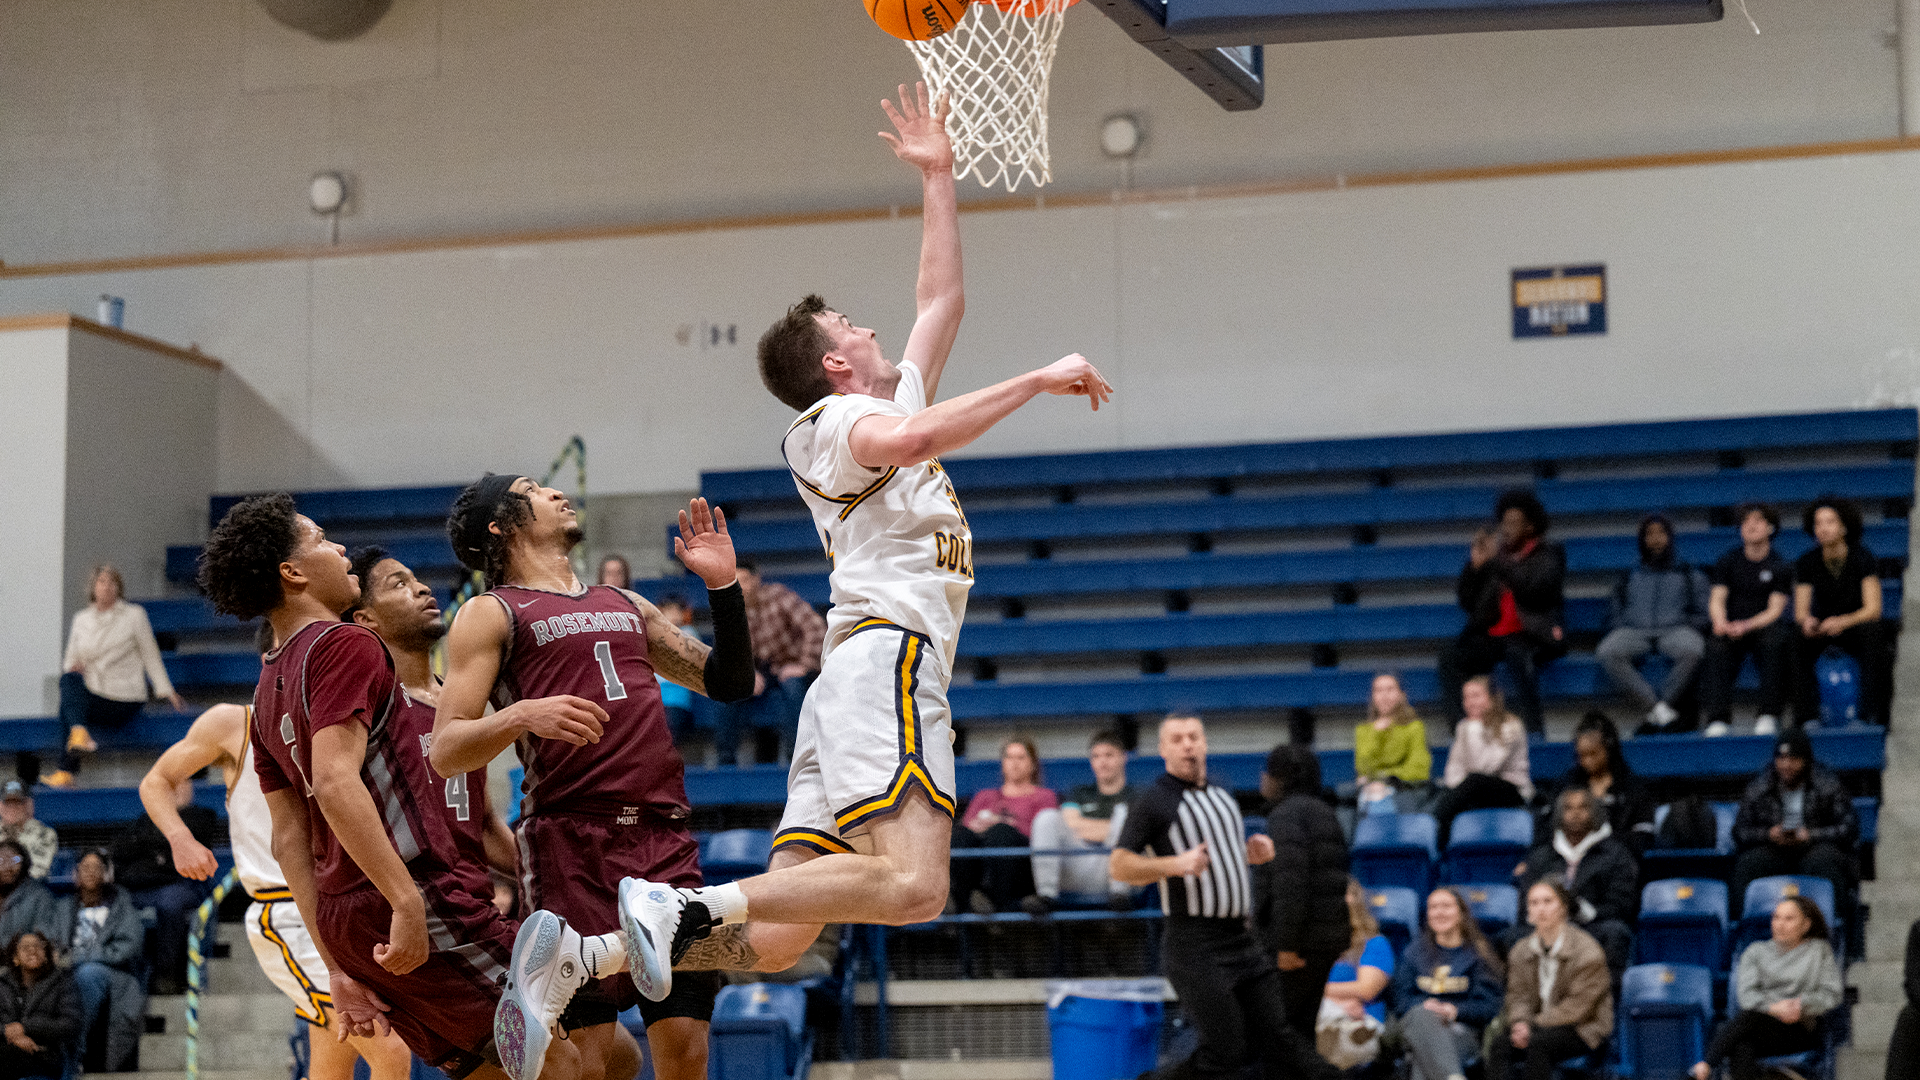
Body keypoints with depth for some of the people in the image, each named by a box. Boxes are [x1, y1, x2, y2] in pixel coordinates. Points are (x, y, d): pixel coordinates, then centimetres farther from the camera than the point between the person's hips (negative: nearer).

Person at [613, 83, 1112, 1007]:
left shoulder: (895, 403, 30)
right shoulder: (837, 418, 4)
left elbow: (941, 300, 38)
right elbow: (912, 440, -20)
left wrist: (936, 176, 38)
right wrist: (1041, 379, -14)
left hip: (856, 677, 9)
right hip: (889, 658, -9)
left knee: (775, 937, -2)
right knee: (910, 885, -28)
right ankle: (685, 910, -32)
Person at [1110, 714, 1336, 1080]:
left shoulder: (1224, 797, 18)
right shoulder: (1153, 802, -5)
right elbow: (1118, 865, -12)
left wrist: (1251, 853, 11)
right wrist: (1174, 865, -25)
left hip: (1243, 940, 7)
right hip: (1194, 947, -7)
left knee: (1278, 1040, 4)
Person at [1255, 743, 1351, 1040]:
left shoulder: (1287, 814, -11)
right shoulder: (1324, 812, 21)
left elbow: (1290, 883, -21)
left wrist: (1287, 945, -22)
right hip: (1330, 939, 10)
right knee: (1304, 1024, 13)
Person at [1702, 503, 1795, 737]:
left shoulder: (1780, 566, 5)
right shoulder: (1729, 561, 11)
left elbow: (1775, 610, -6)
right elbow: (1717, 599, 1)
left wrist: (1747, 626, -26)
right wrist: (1721, 622, -24)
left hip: (1764, 626, -1)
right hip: (1732, 627, 1)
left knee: (1775, 640, -36)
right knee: (1717, 645, -33)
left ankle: (1769, 714, -33)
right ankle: (1717, 718, -39)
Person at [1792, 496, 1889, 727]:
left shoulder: (1863, 558, -11)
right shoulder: (1807, 563, -3)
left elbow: (1872, 609, -18)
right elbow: (1800, 611, -5)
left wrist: (1843, 622, -38)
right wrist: (1806, 621, -31)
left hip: (1855, 626, -2)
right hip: (1821, 629, 2)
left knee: (1873, 631, -36)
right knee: (1796, 641, -30)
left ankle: (1871, 714, -34)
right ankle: (1807, 716, -31)